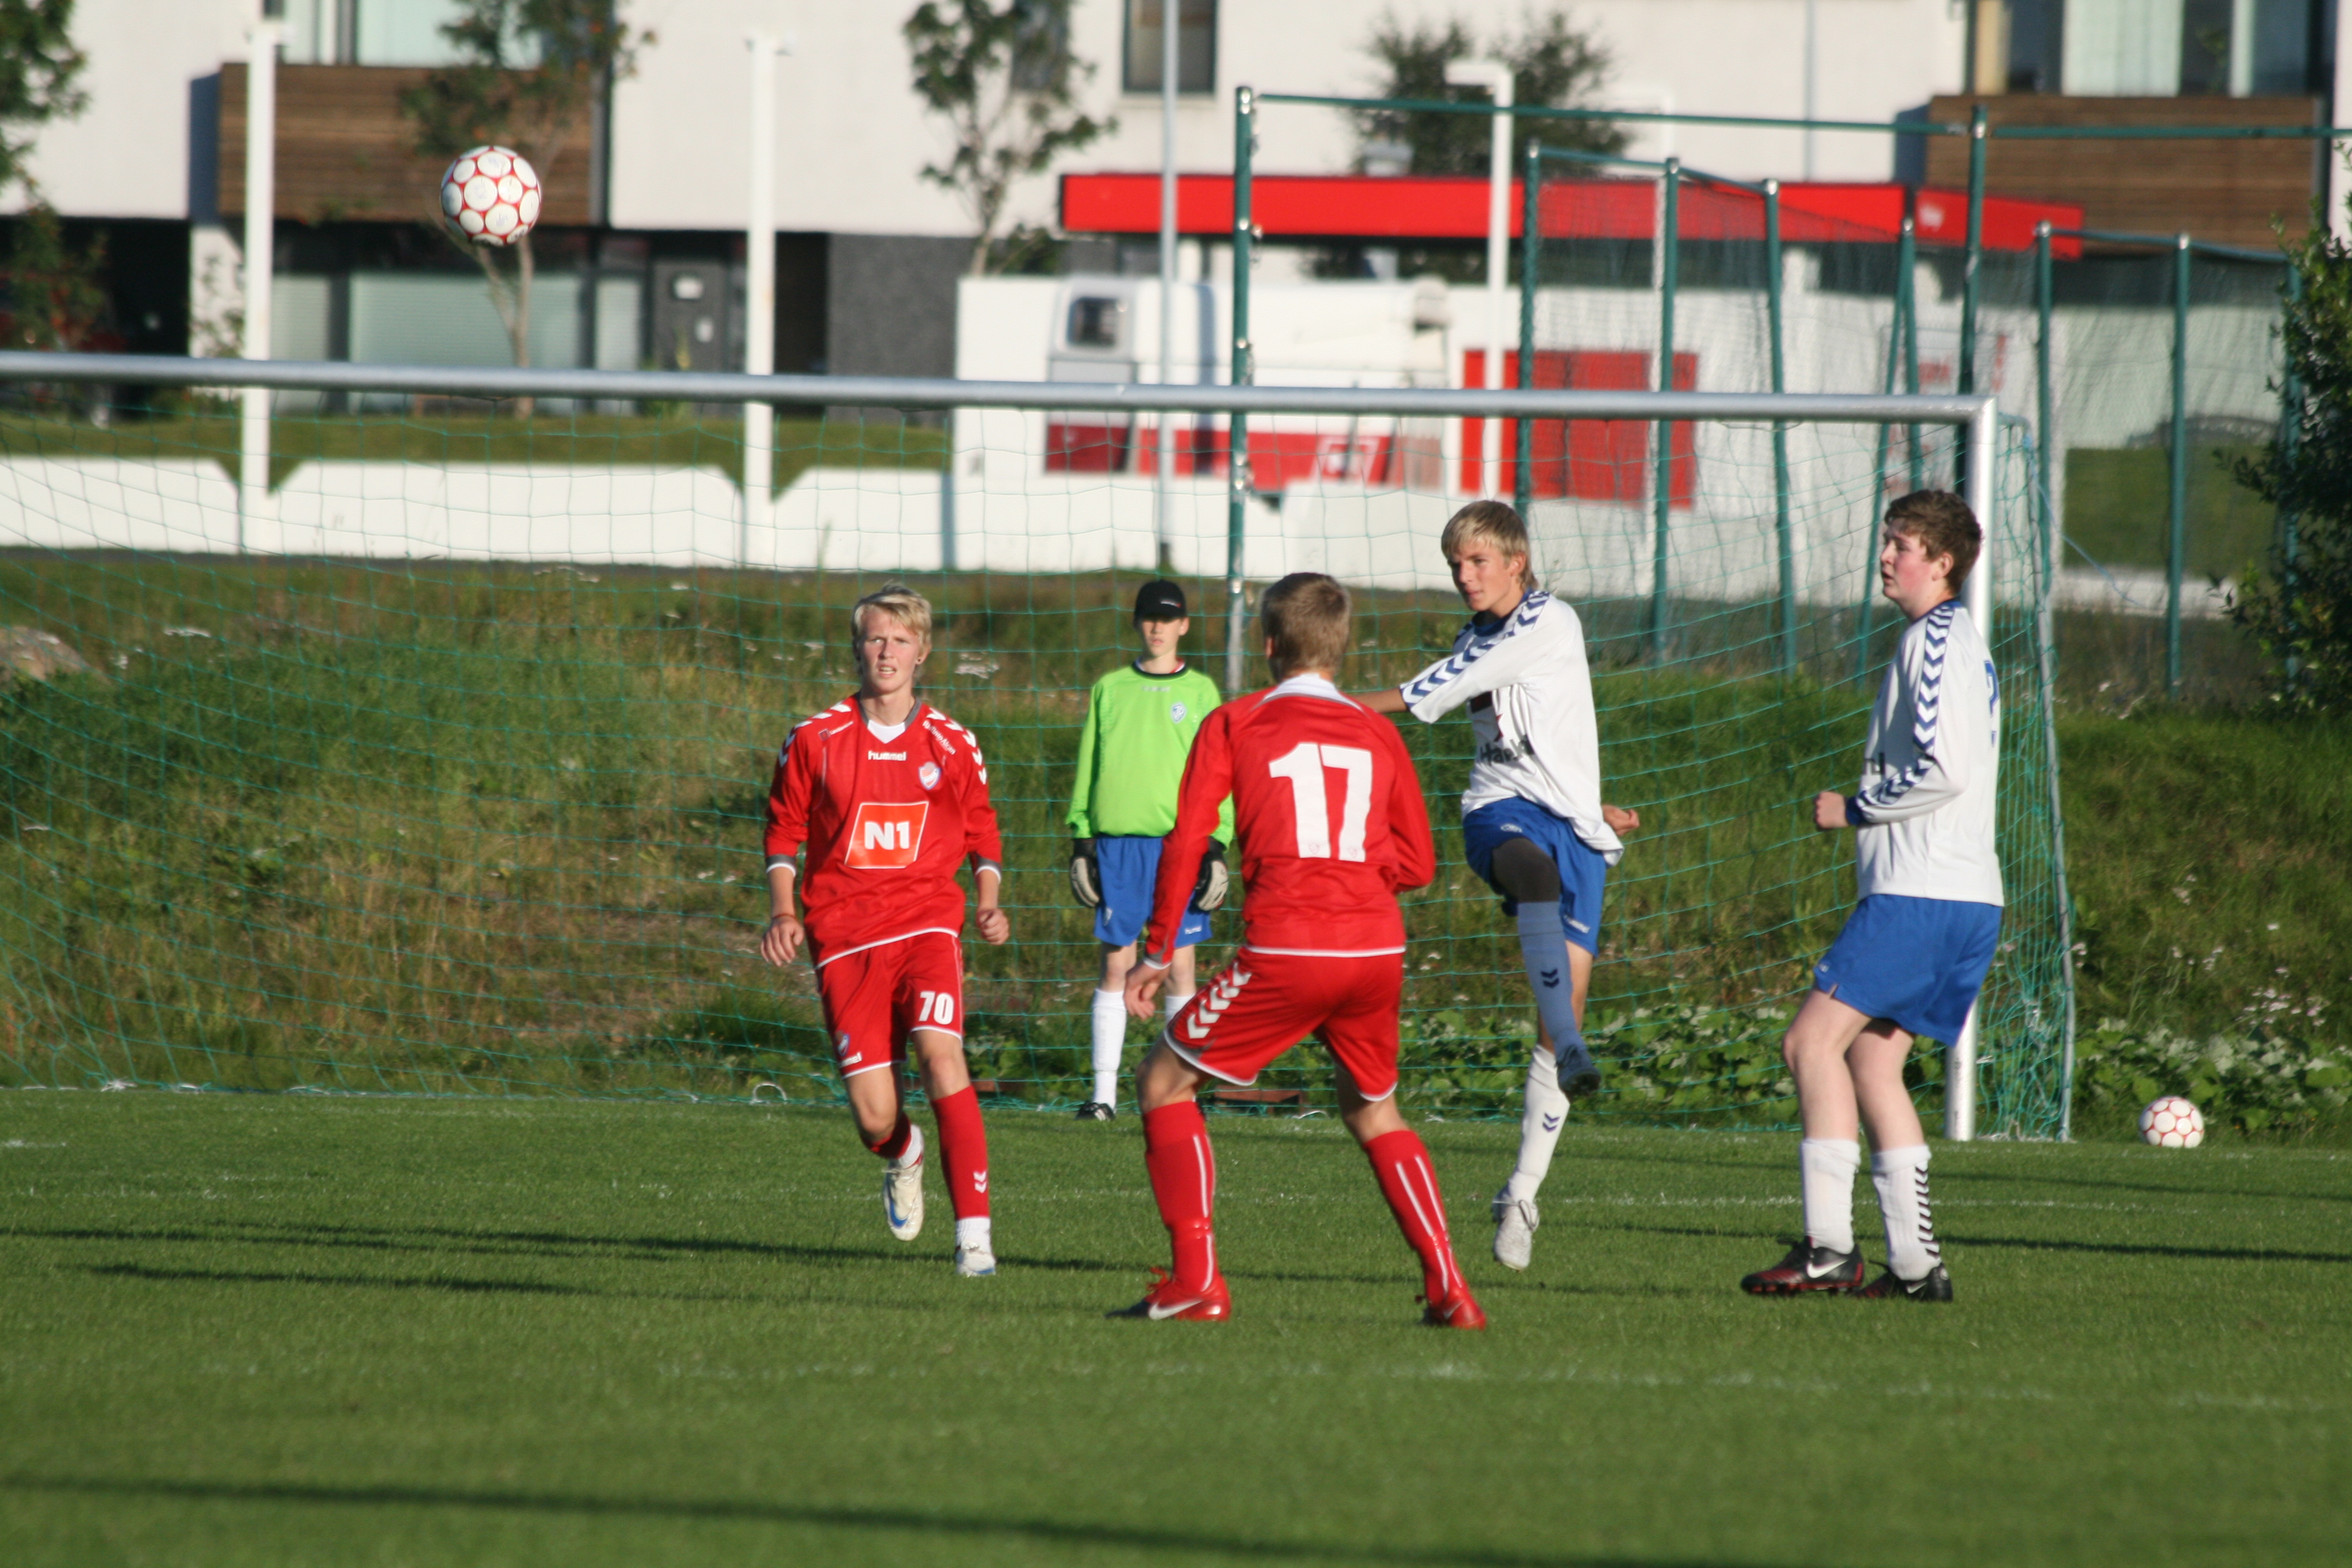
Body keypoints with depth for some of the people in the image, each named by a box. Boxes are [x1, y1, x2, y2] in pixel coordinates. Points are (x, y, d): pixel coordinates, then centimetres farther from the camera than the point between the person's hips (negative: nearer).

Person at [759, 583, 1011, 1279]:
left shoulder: (952, 745, 5)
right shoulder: (815, 740, 3)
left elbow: (982, 832, 18)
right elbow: (783, 829, 12)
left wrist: (989, 903, 2)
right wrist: (783, 913, -1)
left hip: (926, 922, 0)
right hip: (843, 935, 0)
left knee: (941, 1055, -25)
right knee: (874, 1116, -5)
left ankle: (974, 1231, -23)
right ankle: (903, 1159, 36)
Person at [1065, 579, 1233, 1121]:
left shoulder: (1200, 692, 8)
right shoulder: (1110, 690, 12)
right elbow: (1087, 768, 13)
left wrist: (1218, 847, -2)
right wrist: (1080, 842, 6)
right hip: (1117, 841, 1)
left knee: (1178, 966, -1)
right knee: (1115, 966, 0)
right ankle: (1104, 1091, 1)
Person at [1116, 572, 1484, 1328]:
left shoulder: (1234, 725, 7)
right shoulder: (1376, 735, 16)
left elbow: (1186, 839, -2)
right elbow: (1418, 862, 14)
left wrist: (1157, 953, 3)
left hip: (1285, 952, -4)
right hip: (1378, 948, 4)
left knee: (1164, 1082, 12)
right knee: (1374, 1113, 25)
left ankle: (1196, 1280, 2)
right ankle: (1447, 1286, 10)